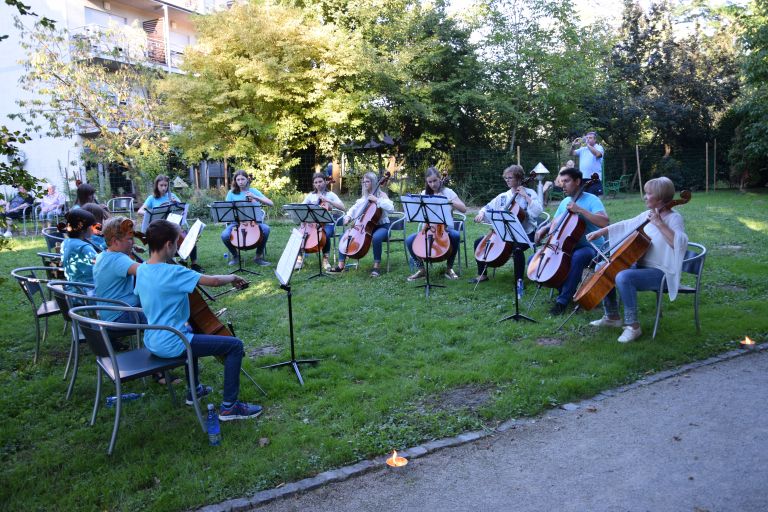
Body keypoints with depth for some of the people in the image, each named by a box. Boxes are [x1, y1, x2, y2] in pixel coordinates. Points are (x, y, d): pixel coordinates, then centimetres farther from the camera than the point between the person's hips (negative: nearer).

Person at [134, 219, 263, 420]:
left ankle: (194, 390, 45)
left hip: (152, 341, 10)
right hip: (171, 345, -10)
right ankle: (229, 406, -2)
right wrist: (232, 277, -3)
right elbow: (214, 281, -24)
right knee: (235, 345, -8)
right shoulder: (173, 273, -23)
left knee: (191, 332, 40)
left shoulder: (141, 270, 3)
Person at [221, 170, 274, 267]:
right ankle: (234, 255, 3)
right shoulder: (231, 193, 5)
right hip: (236, 222, 0)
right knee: (225, 235, -28)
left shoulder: (253, 191, 4)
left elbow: (271, 204, -4)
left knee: (266, 229, -30)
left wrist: (255, 197, -16)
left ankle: (258, 256, -10)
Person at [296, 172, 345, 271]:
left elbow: (342, 207, -11)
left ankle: (325, 258, -15)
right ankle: (299, 257, -13)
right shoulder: (311, 195, 11)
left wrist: (328, 200, -20)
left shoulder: (330, 195, 2)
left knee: (325, 234, -35)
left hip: (327, 224, -3)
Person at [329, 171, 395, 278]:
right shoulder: (364, 197, 12)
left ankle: (377, 266, -26)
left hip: (381, 226, -6)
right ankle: (341, 265, -3)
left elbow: (391, 208, -23)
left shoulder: (381, 195, -7)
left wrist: (377, 200, -26)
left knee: (376, 237, -41)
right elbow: (355, 208, 13)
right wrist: (348, 216, -6)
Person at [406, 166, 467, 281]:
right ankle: (421, 269, -5)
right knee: (409, 240, -22)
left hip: (446, 228, -2)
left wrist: (449, 201, -18)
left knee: (456, 235, -35)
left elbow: (463, 209, -6)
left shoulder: (448, 192, 1)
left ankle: (449, 268, -16)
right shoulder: (424, 194, 9)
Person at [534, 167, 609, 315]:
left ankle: (563, 300, -28)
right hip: (567, 246, 7)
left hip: (590, 246, -7)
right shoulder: (564, 202, 11)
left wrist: (580, 210, -26)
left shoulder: (591, 199, -9)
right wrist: (544, 229, -2)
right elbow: (555, 223, 20)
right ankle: (566, 289, 7)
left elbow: (605, 222, -24)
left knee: (577, 258, -41)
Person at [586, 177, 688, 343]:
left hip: (661, 273, -9)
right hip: (641, 266, 9)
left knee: (623, 277, -33)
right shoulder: (648, 215, 8)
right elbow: (625, 225, 18)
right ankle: (612, 317, 16)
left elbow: (680, 243, -32)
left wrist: (659, 223, -30)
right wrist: (600, 232, 14)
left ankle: (633, 326, -22)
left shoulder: (674, 218, -14)